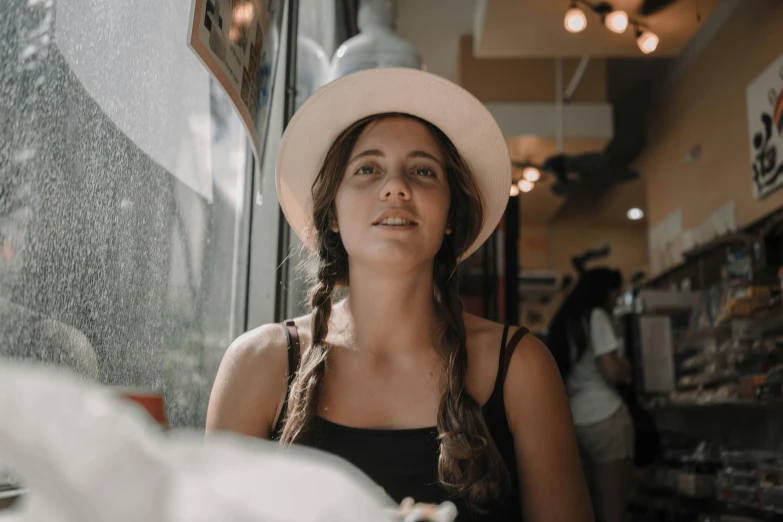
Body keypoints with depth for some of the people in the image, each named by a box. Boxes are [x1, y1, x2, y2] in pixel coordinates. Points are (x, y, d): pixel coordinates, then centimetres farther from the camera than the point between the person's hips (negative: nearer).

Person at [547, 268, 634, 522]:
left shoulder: (564, 320, 16)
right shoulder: (596, 316, -6)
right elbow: (612, 372, -14)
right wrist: (627, 370, 7)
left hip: (576, 419, 8)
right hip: (605, 417, -8)